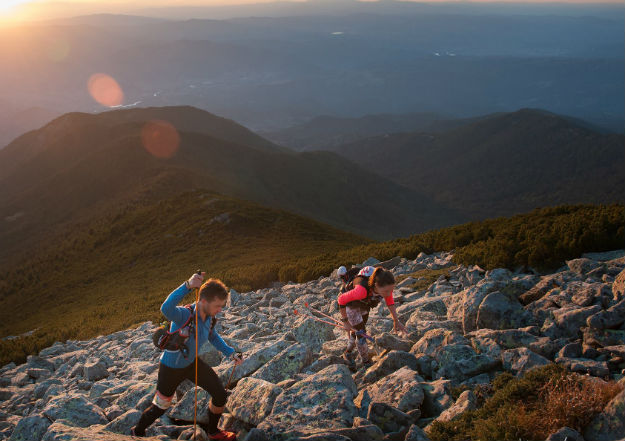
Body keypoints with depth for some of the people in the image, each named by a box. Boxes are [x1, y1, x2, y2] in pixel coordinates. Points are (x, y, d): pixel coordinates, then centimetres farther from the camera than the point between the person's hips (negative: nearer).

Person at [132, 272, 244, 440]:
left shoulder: (209, 315, -15)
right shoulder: (184, 315, -37)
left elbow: (213, 337, 8)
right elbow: (166, 309, -63)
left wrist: (231, 353, -3)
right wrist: (187, 286, -75)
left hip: (192, 363, 6)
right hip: (171, 368, -6)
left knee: (220, 395, 1)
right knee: (160, 408, 15)